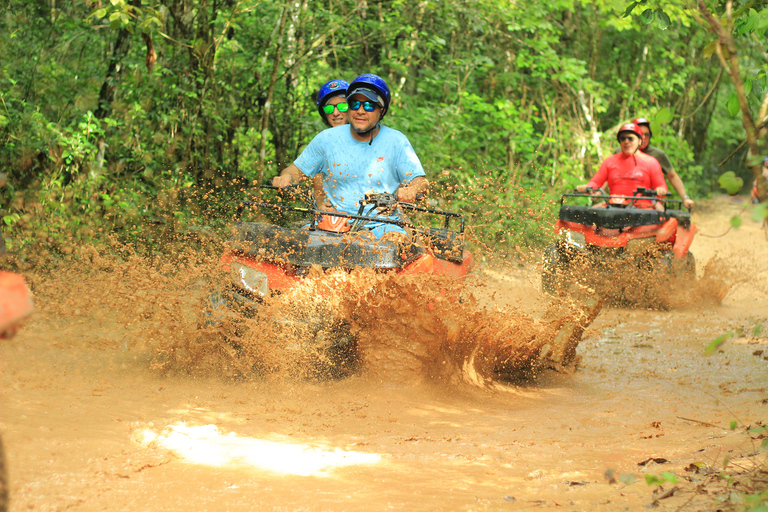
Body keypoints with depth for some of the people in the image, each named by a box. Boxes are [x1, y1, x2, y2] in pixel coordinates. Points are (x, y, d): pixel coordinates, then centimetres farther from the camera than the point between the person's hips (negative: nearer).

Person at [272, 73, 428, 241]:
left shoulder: (396, 142, 4)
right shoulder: (327, 139, 8)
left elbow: (421, 182, 2)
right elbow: (297, 170, 15)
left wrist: (411, 191, -23)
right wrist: (286, 178, -9)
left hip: (381, 225, -1)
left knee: (397, 239, -35)